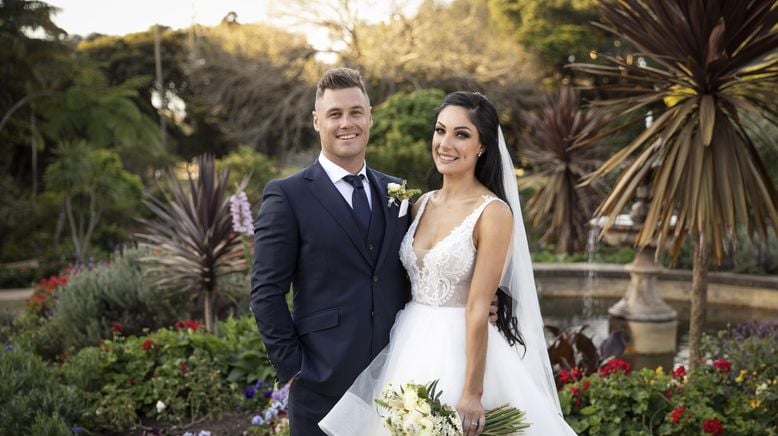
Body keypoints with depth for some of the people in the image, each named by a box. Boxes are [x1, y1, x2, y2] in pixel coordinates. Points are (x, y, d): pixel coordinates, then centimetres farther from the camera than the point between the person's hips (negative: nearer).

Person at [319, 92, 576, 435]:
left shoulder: (493, 212, -14)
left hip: (461, 350, -6)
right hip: (409, 347, 6)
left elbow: (479, 307, -18)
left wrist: (472, 394, -18)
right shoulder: (423, 204, 6)